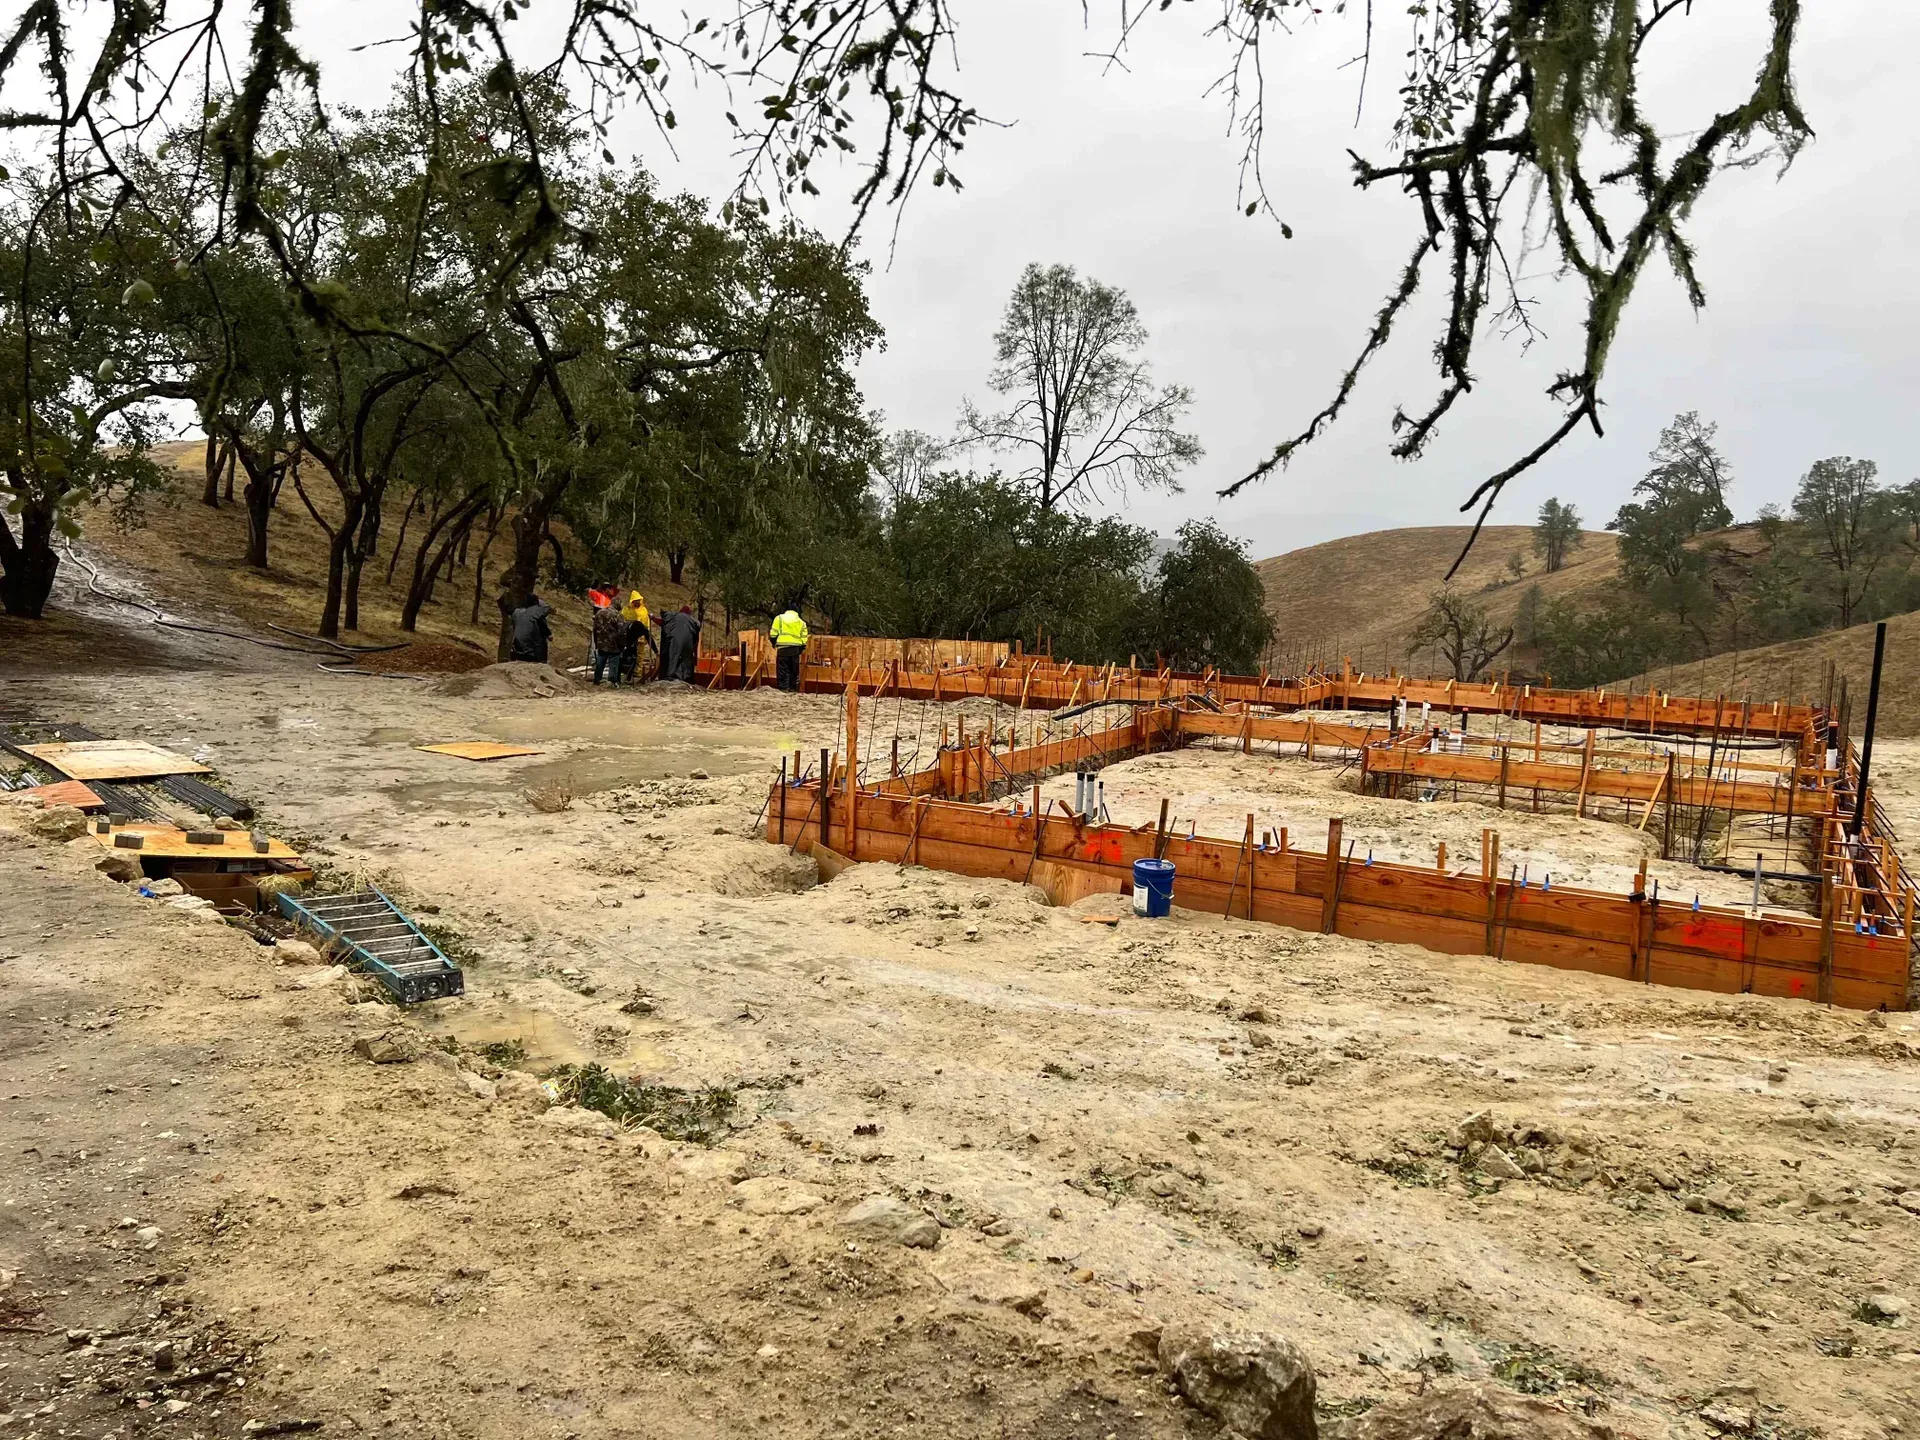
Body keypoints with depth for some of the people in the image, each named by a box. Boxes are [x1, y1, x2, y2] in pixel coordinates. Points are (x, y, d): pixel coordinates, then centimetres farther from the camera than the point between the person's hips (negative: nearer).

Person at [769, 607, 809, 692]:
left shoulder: (779, 618, 10)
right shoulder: (801, 622, 16)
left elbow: (774, 633, 4)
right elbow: (804, 638, 12)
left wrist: (773, 643, 16)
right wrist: (801, 649, 19)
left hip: (783, 647, -3)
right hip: (795, 648, 3)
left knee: (782, 669, -1)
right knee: (794, 671, 11)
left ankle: (784, 687, -6)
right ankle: (793, 688, 13)